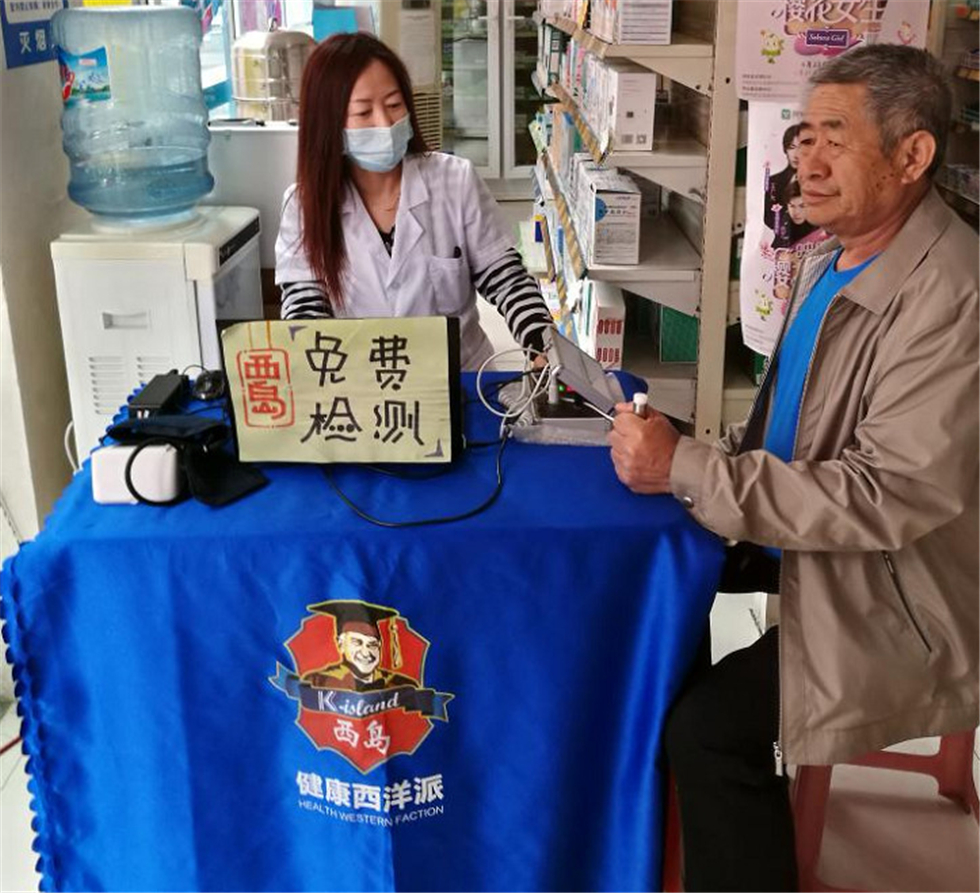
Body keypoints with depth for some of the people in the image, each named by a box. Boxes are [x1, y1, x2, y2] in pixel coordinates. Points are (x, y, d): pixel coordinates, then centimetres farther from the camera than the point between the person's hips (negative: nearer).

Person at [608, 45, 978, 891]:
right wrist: (702, 458, -3)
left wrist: (685, 468, -28)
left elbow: (893, 495, -30)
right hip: (801, 546, 9)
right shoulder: (833, 261, 4)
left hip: (890, 598, -9)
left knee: (709, 725, -19)